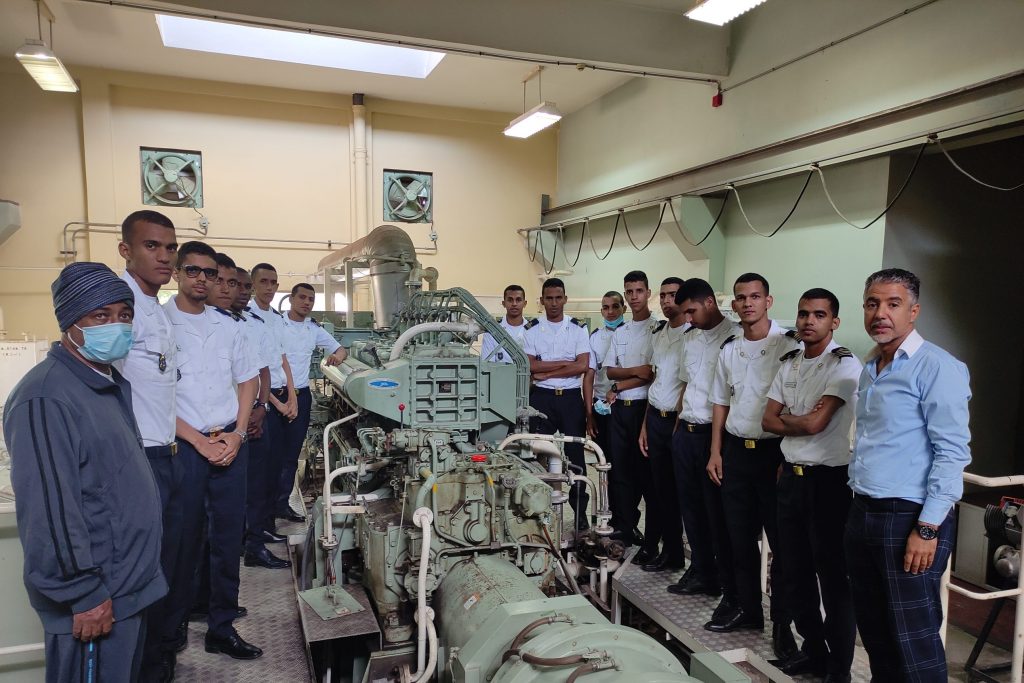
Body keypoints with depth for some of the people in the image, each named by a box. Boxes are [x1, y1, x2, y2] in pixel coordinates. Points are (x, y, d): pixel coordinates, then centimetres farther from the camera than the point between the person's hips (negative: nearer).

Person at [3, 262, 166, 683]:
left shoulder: (112, 383, 9)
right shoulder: (45, 399, -22)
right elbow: (50, 511, -25)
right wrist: (84, 595, -20)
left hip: (130, 584, 9)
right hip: (95, 599, -9)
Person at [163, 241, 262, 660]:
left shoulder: (226, 326, 10)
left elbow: (247, 380, 14)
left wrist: (237, 434, 1)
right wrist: (199, 441, -11)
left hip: (231, 443, 4)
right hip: (183, 445, -4)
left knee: (228, 537, 9)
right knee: (184, 539, 3)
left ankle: (222, 627, 21)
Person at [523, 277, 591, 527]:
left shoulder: (578, 328, 5)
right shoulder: (532, 328, 5)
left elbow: (583, 366, -6)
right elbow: (530, 366, -6)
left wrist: (546, 373, -9)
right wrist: (566, 363, -11)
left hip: (571, 397, 0)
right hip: (541, 397, 0)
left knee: (576, 454, 3)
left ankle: (580, 511, 12)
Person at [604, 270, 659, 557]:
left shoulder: (659, 329, -6)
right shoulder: (619, 333, 15)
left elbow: (656, 373, -13)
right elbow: (610, 370, 10)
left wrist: (619, 386, -8)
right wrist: (636, 370, -9)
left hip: (644, 407, -6)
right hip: (620, 408, 6)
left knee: (647, 474, 0)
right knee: (620, 471, 11)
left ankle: (651, 542, 9)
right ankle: (625, 531, 23)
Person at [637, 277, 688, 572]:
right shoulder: (658, 334, 13)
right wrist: (645, 424, 16)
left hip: (680, 420, -7)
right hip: (655, 418, 7)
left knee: (682, 490, 3)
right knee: (661, 488, 13)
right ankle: (669, 550, 26)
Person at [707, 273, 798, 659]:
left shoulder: (788, 345, -9)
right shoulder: (729, 350, 9)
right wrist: (715, 452, 9)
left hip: (774, 451, -5)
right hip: (736, 450, 6)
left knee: (781, 540, 5)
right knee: (740, 537, 14)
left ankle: (782, 623, 18)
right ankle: (747, 609, 29)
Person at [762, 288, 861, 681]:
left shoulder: (845, 365, -12)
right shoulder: (789, 364, 11)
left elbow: (814, 423, -19)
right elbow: (768, 421, 6)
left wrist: (785, 416, -1)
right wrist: (803, 422, -11)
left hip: (828, 480, -7)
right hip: (791, 476, 7)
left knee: (833, 577, 3)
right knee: (794, 572, 16)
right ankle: (813, 650, 34)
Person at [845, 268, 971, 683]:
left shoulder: (937, 367, -11)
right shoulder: (870, 371, 13)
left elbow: (953, 453, -16)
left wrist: (928, 528, -18)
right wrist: (859, 502, 16)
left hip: (910, 519, -8)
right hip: (862, 514, 8)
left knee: (914, 640, 2)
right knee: (872, 629, 17)